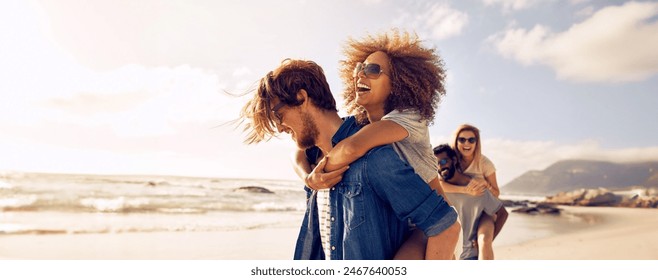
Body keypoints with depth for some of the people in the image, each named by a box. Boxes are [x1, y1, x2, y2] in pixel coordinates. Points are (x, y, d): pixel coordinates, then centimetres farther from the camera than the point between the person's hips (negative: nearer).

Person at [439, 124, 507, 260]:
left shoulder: (485, 163, -13)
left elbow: (496, 193, -4)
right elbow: (438, 184, -27)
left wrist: (485, 183, -26)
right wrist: (466, 189, -39)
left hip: (483, 209, -2)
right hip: (460, 211, 3)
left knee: (484, 241, -28)